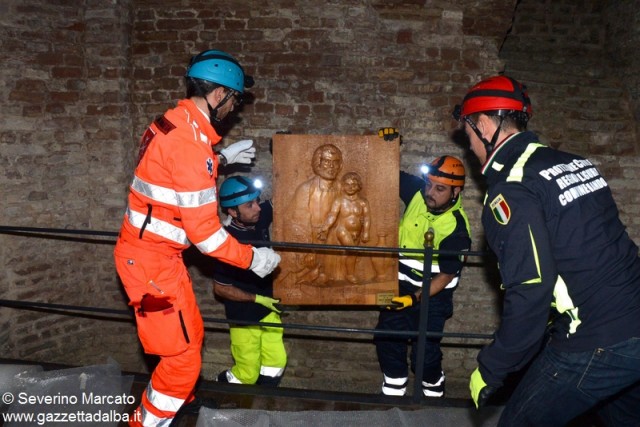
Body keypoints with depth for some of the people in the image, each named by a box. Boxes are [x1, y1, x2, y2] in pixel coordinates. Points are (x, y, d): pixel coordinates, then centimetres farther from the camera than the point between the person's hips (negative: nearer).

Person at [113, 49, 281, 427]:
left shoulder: (172, 123, 3)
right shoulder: (190, 144, -27)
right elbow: (204, 232, -25)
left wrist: (222, 158, 23)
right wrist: (253, 258, -14)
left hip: (153, 250, 10)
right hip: (152, 260, -10)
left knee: (191, 334, 24)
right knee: (182, 357, -1)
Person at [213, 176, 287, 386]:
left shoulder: (260, 217, -12)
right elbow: (221, 288, -18)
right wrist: (257, 299, -17)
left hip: (268, 309, 6)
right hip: (243, 316, -6)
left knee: (277, 360, 12)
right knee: (248, 374, 9)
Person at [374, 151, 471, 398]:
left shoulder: (456, 229, -24)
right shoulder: (418, 192, -11)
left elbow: (447, 275, -20)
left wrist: (415, 298, -28)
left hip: (432, 294, -5)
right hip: (402, 283, 5)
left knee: (425, 352, -3)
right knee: (387, 338, 7)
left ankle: (433, 390, 28)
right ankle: (393, 390, 28)